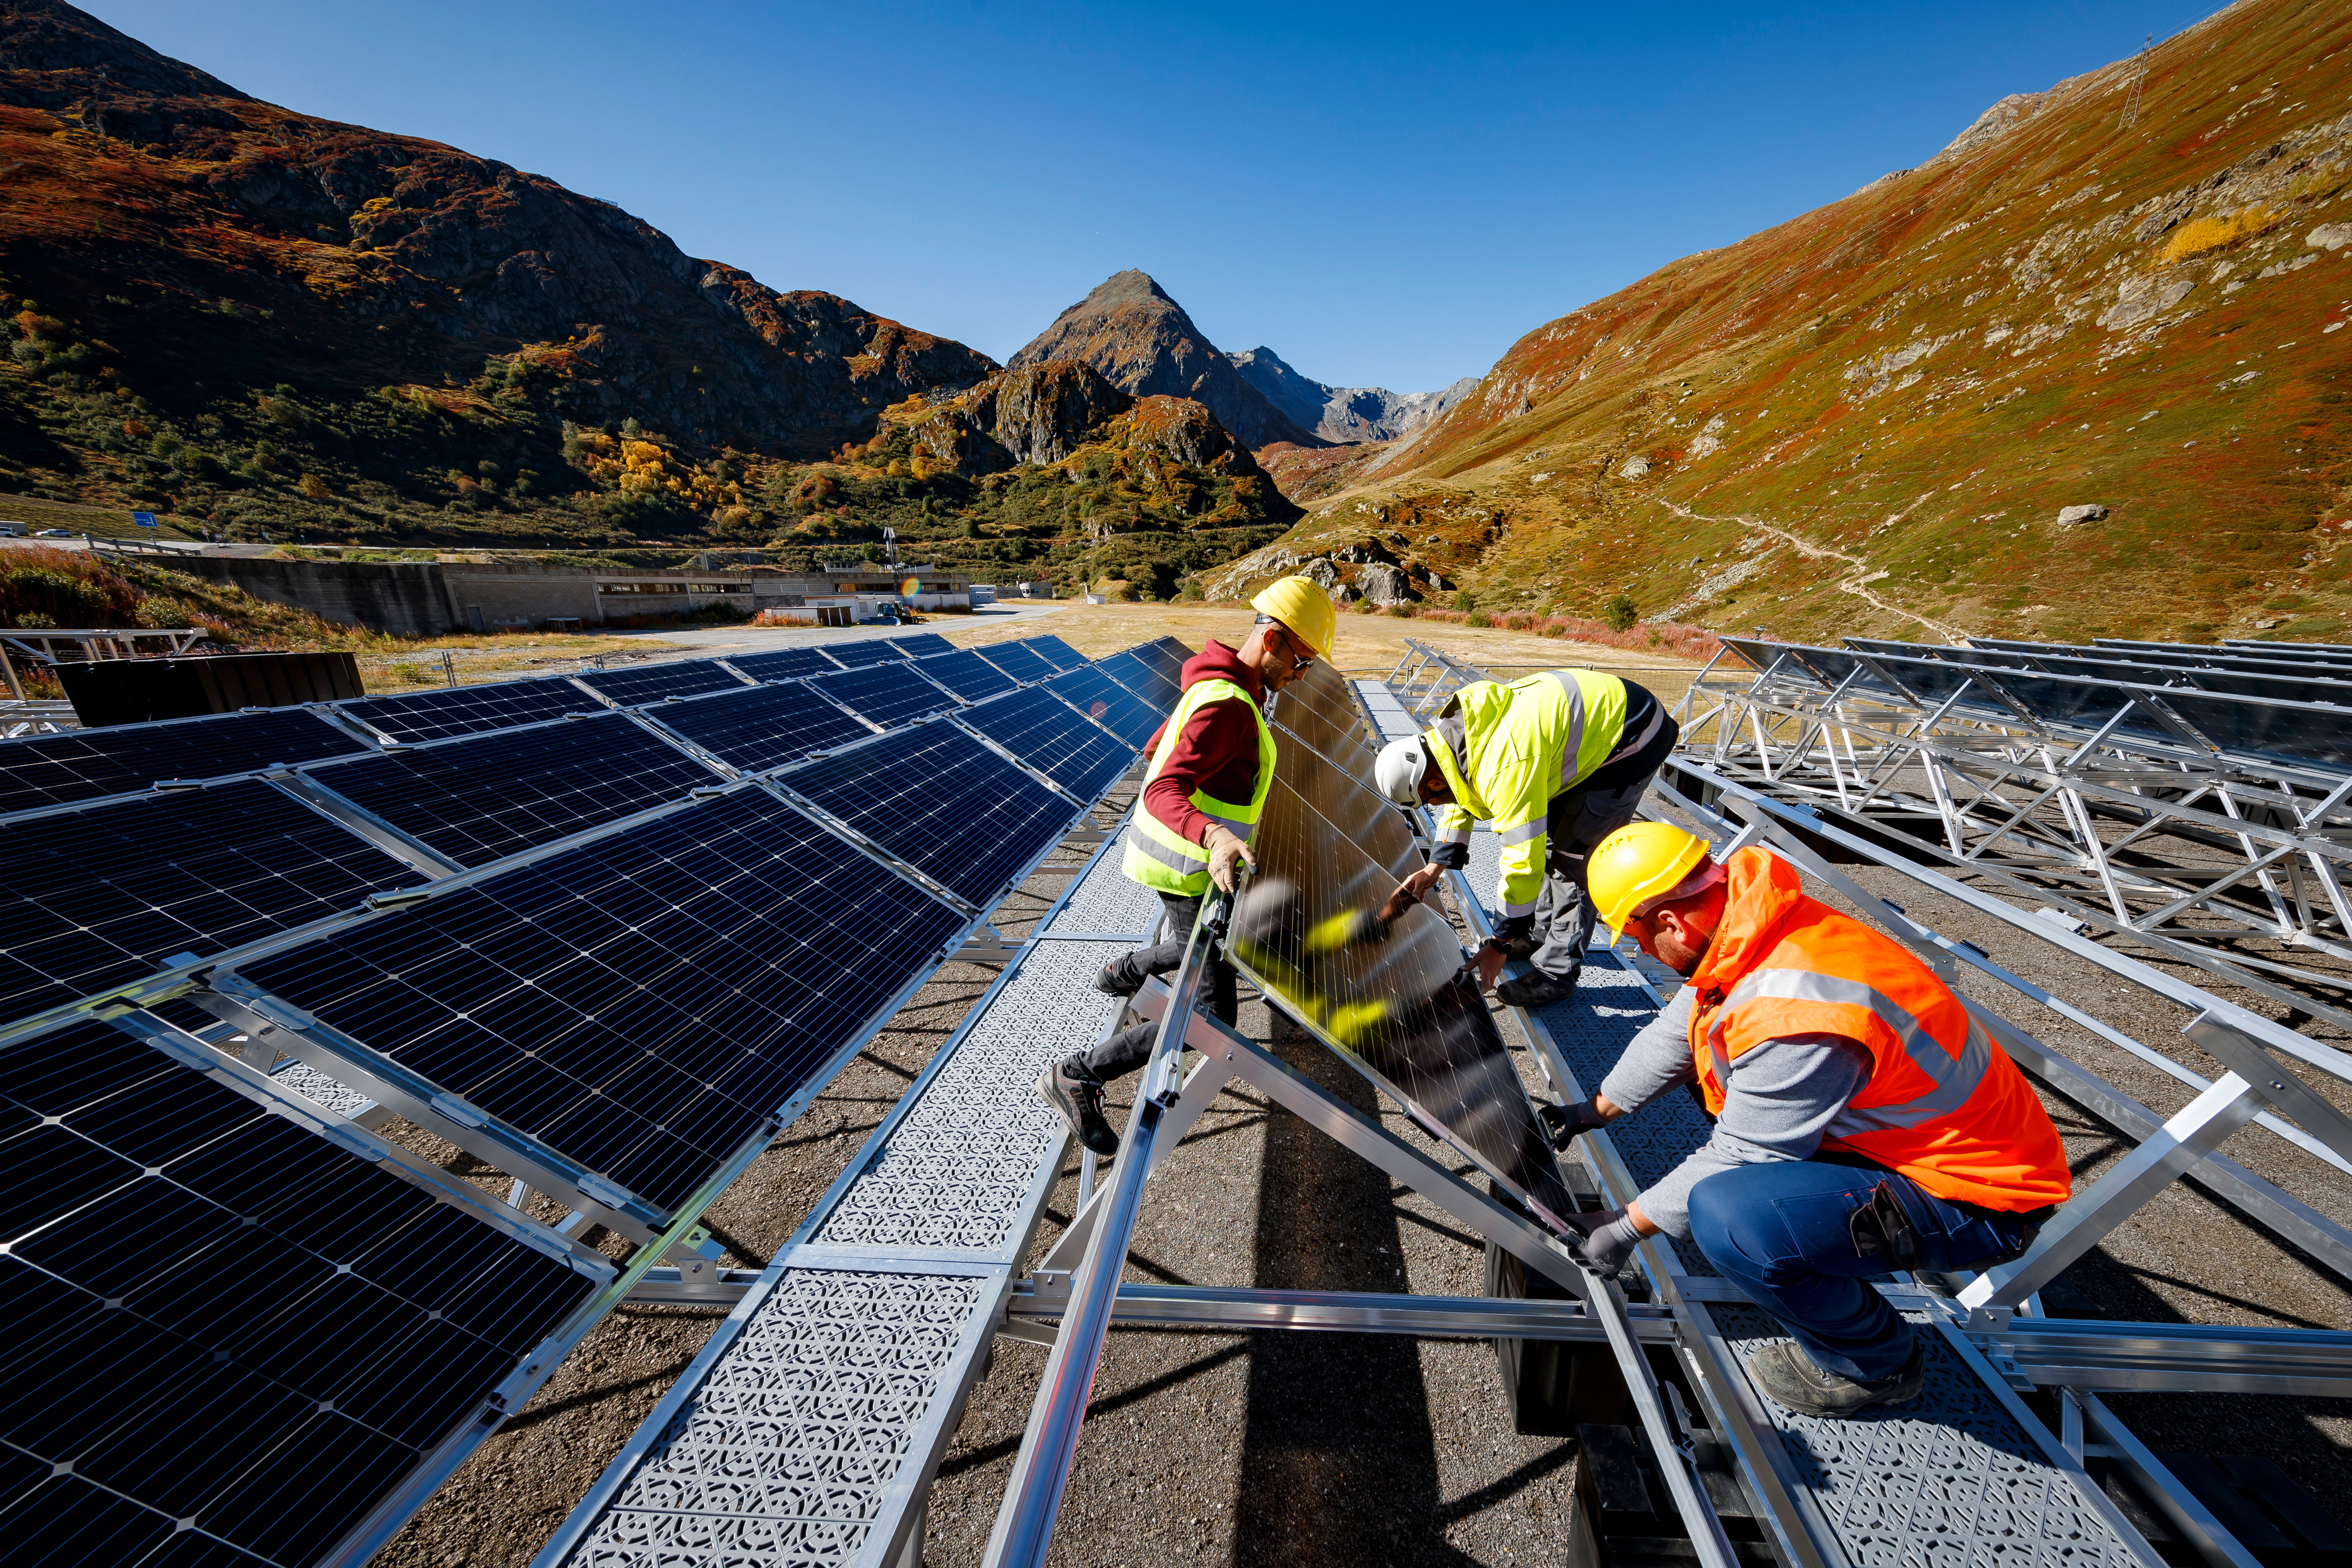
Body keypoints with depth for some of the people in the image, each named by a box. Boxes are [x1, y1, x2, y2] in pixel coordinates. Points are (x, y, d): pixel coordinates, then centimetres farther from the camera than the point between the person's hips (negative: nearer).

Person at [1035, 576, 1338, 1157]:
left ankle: (1124, 972, 53)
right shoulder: (1230, 706, -25)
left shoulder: (1216, 684, 7)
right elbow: (1162, 792, -34)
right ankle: (1077, 1077, 4)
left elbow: (1156, 749, 17)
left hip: (1189, 854, 10)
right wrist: (1211, 834, -53)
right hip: (1189, 869, -10)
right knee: (1210, 1017, -6)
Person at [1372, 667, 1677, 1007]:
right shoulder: (1455, 733, -8)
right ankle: (1542, 933, 29)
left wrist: (1500, 944, -20)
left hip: (1632, 735, -9)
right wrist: (1435, 868, 9)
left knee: (1574, 855, -8)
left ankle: (1556, 971, 4)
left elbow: (1524, 858, -32)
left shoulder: (1505, 767, -37)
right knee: (1549, 837, 14)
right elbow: (1463, 801, 10)